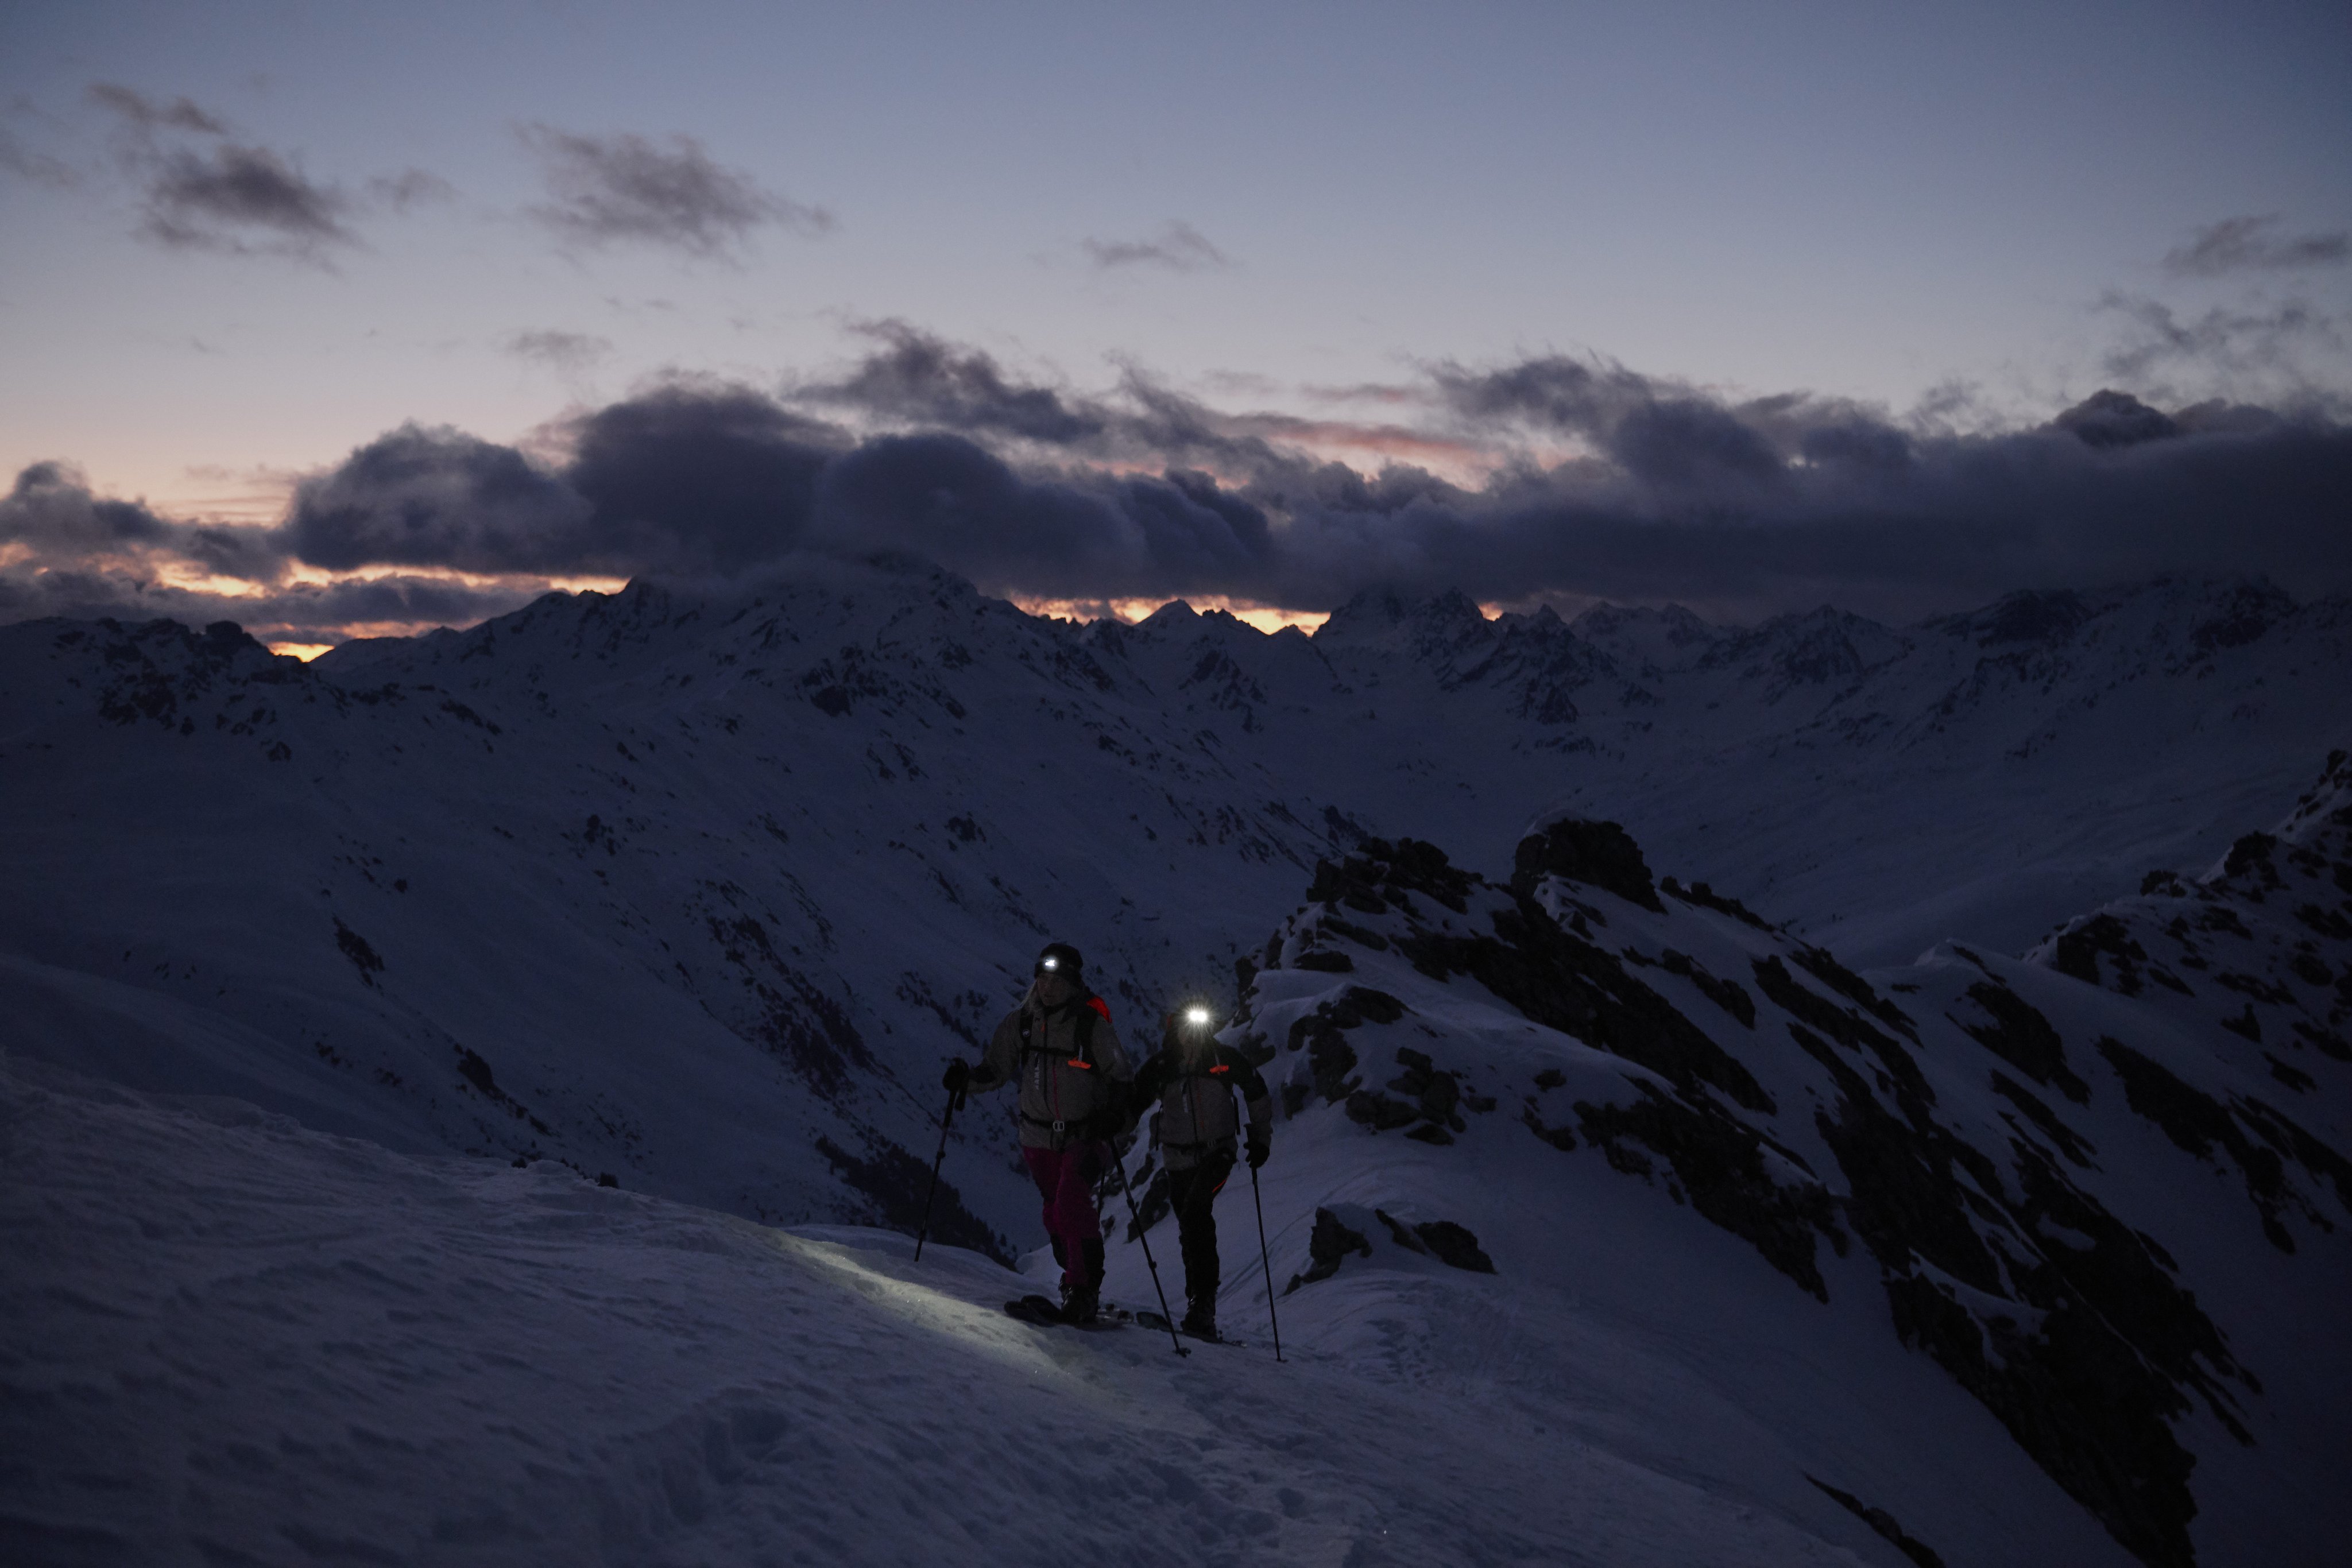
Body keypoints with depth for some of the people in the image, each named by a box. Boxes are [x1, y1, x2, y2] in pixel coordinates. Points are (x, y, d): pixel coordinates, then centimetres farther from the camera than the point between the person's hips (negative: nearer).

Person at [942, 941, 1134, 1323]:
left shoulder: (1092, 1026, -12)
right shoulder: (1020, 1023, -1)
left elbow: (1123, 1077, -5)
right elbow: (996, 1070, 7)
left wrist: (1112, 1114, -22)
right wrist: (967, 1078, -12)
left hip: (1085, 1136, -4)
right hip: (1039, 1137, 5)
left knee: (1072, 1202, -22)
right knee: (1056, 1211, 12)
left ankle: (1084, 1289, -16)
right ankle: (1077, 1279, 30)